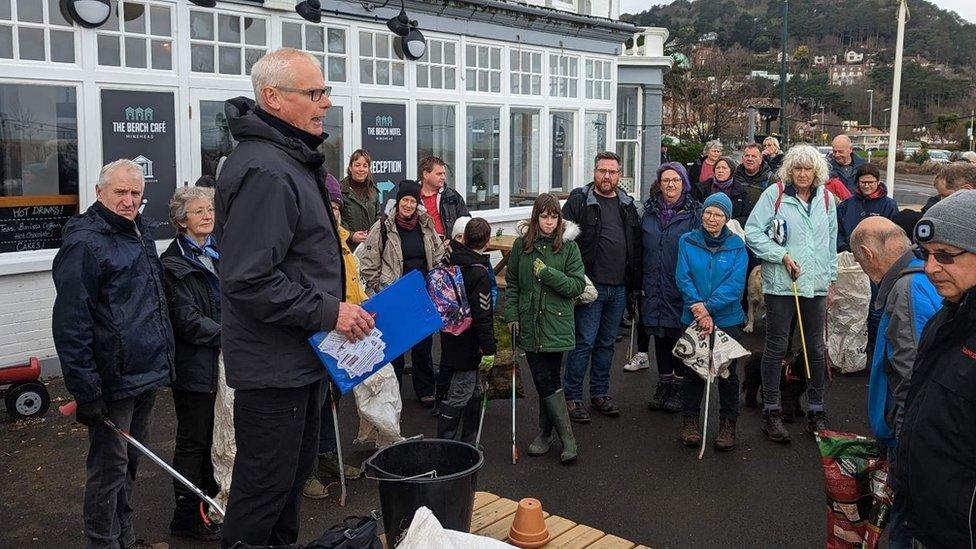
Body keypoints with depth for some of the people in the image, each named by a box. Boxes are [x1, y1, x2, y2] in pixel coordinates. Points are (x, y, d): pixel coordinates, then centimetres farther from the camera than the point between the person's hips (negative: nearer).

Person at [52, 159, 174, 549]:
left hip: (148, 374, 9)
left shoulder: (141, 232, 13)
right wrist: (85, 392, -21)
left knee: (130, 462, 20)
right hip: (113, 382, -9)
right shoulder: (85, 243, -15)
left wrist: (163, 360, 20)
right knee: (108, 469, 2)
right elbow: (70, 323, -19)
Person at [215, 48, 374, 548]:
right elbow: (248, 281, -29)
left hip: (299, 356, 11)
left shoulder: (290, 160, 12)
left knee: (296, 469, 23)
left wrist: (332, 308, 16)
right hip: (273, 365, -11)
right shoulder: (265, 172, -23)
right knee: (265, 487, 3)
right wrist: (328, 311, -22)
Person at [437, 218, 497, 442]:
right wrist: (489, 349, -16)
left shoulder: (451, 261, 1)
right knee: (458, 394, 0)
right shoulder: (479, 274, -21)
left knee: (473, 392, 20)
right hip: (467, 345, -9)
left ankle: (469, 441, 31)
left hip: (450, 338, 9)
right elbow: (482, 316, -21)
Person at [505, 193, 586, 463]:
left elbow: (578, 285, -6)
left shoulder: (568, 245, -2)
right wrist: (511, 315, 3)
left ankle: (546, 433, 19)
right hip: (529, 324, 2)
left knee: (548, 380, 2)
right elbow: (511, 284, 11)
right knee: (544, 381, 2)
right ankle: (567, 438, 12)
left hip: (556, 324, -2)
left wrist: (547, 273, -14)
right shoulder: (522, 244, 4)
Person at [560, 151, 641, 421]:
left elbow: (636, 243, 16)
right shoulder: (579, 201, -5)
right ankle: (572, 396, 8)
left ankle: (600, 392, 26)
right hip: (591, 285, -5)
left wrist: (633, 281, 11)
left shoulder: (627, 204, 12)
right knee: (584, 342, -3)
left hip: (619, 288, 5)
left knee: (607, 343, 14)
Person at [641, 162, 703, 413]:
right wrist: (639, 284, 11)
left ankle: (680, 386, 18)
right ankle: (664, 384, 25)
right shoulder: (650, 212, 9)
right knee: (660, 336, 12)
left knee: (681, 336, 4)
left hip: (683, 288, -4)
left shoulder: (695, 213, -4)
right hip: (655, 288, 4)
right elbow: (641, 249, 14)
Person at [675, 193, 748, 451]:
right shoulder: (688, 241, 0)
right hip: (693, 319, 0)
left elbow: (735, 284, -10)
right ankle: (690, 420, 26)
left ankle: (728, 423, 23)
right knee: (693, 370, 10)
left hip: (728, 319, 0)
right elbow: (683, 277, -7)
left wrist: (708, 307, -21)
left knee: (728, 372, 8)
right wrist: (698, 308, -20)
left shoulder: (736, 245, -1)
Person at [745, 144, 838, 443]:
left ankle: (816, 412, 22)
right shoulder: (775, 194, -4)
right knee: (776, 347, 2)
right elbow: (752, 232, -8)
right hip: (780, 284, -4)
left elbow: (832, 242, 19)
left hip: (816, 285, 4)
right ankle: (771, 412, 13)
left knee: (816, 349, 9)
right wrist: (782, 255, -14)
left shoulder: (826, 198, 10)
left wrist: (830, 277, 17)